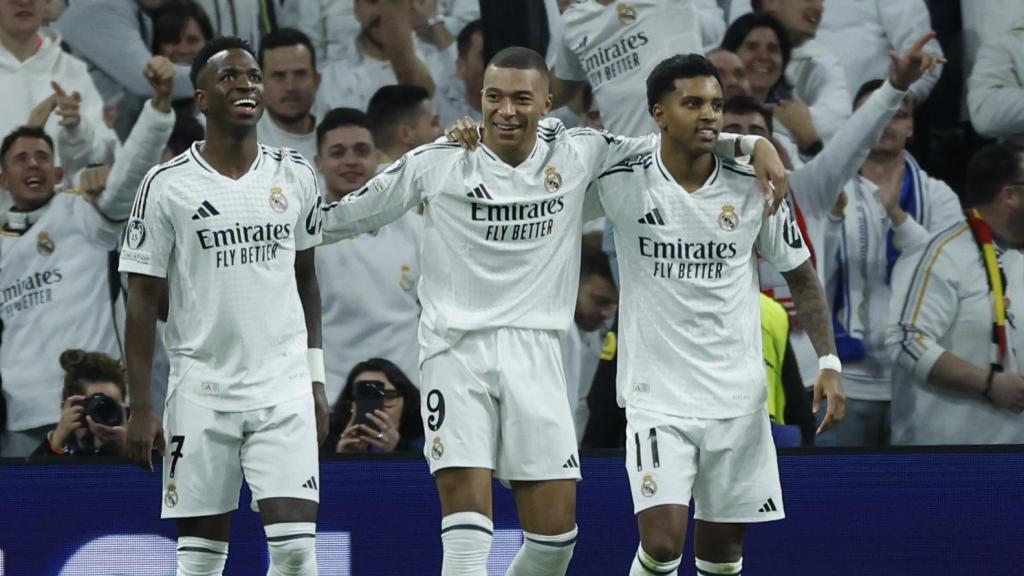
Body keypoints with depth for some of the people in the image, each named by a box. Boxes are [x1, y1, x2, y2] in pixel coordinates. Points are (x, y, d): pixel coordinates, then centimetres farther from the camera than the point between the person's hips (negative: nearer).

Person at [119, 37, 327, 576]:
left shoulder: (295, 175, 7)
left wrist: (315, 377, 13)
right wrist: (140, 408, -7)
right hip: (201, 390, -2)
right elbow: (142, 301, -2)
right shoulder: (167, 185, -3)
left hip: (284, 388, 2)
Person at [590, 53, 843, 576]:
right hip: (657, 396, -2)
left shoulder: (751, 189, -2)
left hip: (737, 396, 2)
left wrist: (828, 362, -2)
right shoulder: (621, 182, -7)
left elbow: (801, 277, 9)